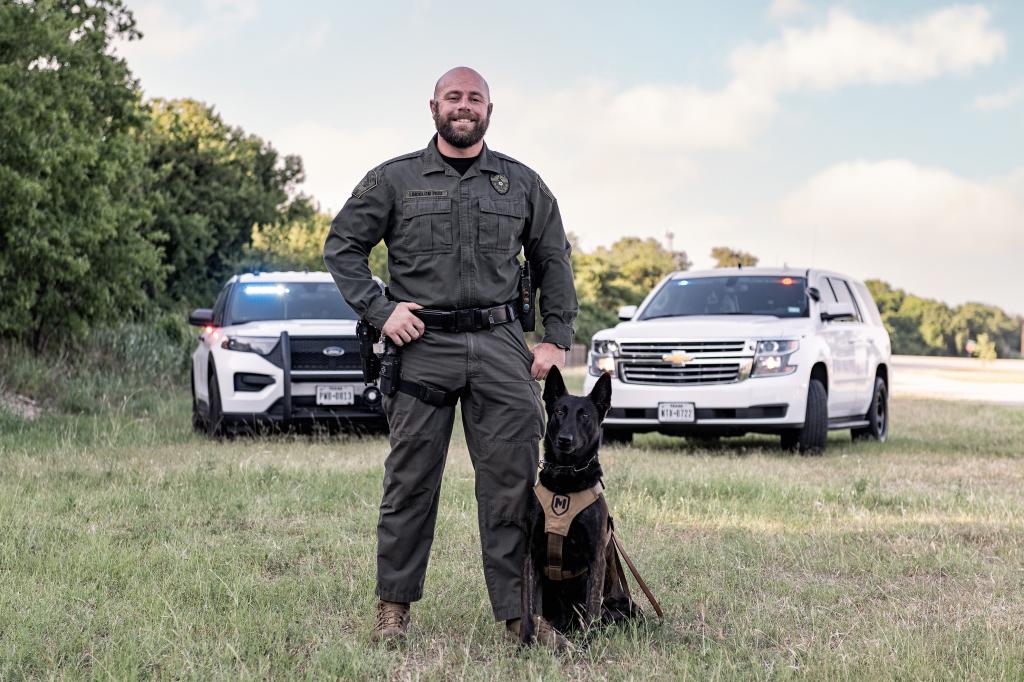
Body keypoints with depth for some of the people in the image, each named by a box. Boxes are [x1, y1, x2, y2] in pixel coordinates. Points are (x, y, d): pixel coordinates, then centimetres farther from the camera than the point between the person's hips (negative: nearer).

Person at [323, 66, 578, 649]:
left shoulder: (522, 183, 12)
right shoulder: (394, 180, 6)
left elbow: (554, 261, 17)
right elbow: (342, 246, 8)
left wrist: (558, 339, 9)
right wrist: (380, 310, -3)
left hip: (501, 346, 1)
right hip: (422, 345, -1)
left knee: (513, 482, -2)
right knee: (410, 481, 3)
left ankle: (522, 611, 3)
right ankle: (394, 604, 14)